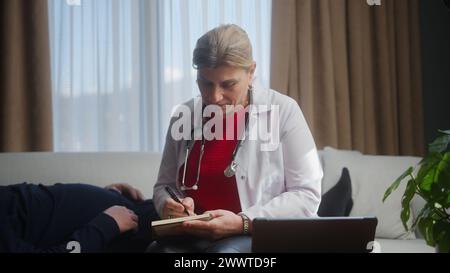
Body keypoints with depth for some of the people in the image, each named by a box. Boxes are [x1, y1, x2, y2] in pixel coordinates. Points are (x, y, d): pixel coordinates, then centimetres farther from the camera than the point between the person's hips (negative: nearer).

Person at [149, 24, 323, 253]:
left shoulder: (283, 111, -5)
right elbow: (164, 185, 17)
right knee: (159, 249, -29)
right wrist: (169, 206, -8)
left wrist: (243, 222, -19)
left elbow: (306, 195, -7)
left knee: (225, 253, -36)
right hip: (192, 238, 4)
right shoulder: (184, 117, 7)